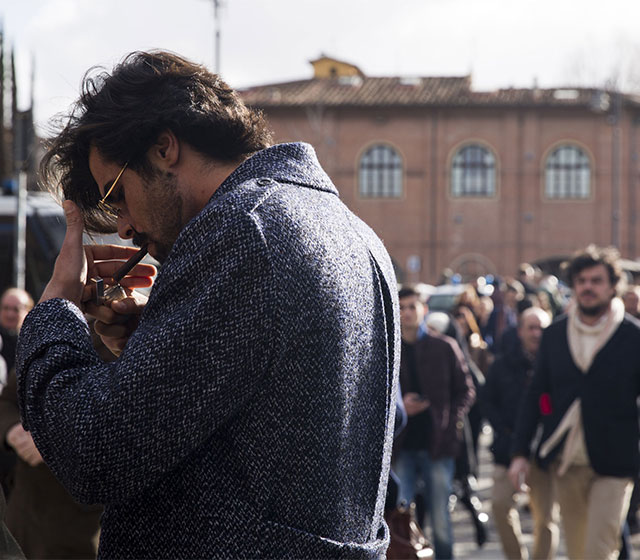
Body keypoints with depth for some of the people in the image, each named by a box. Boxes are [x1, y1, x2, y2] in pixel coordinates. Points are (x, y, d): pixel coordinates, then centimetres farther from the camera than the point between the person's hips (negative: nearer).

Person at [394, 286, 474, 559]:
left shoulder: (445, 347, 5)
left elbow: (466, 390, 9)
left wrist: (451, 422, -5)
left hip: (438, 446, 0)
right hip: (401, 448, 0)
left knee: (441, 520, 4)